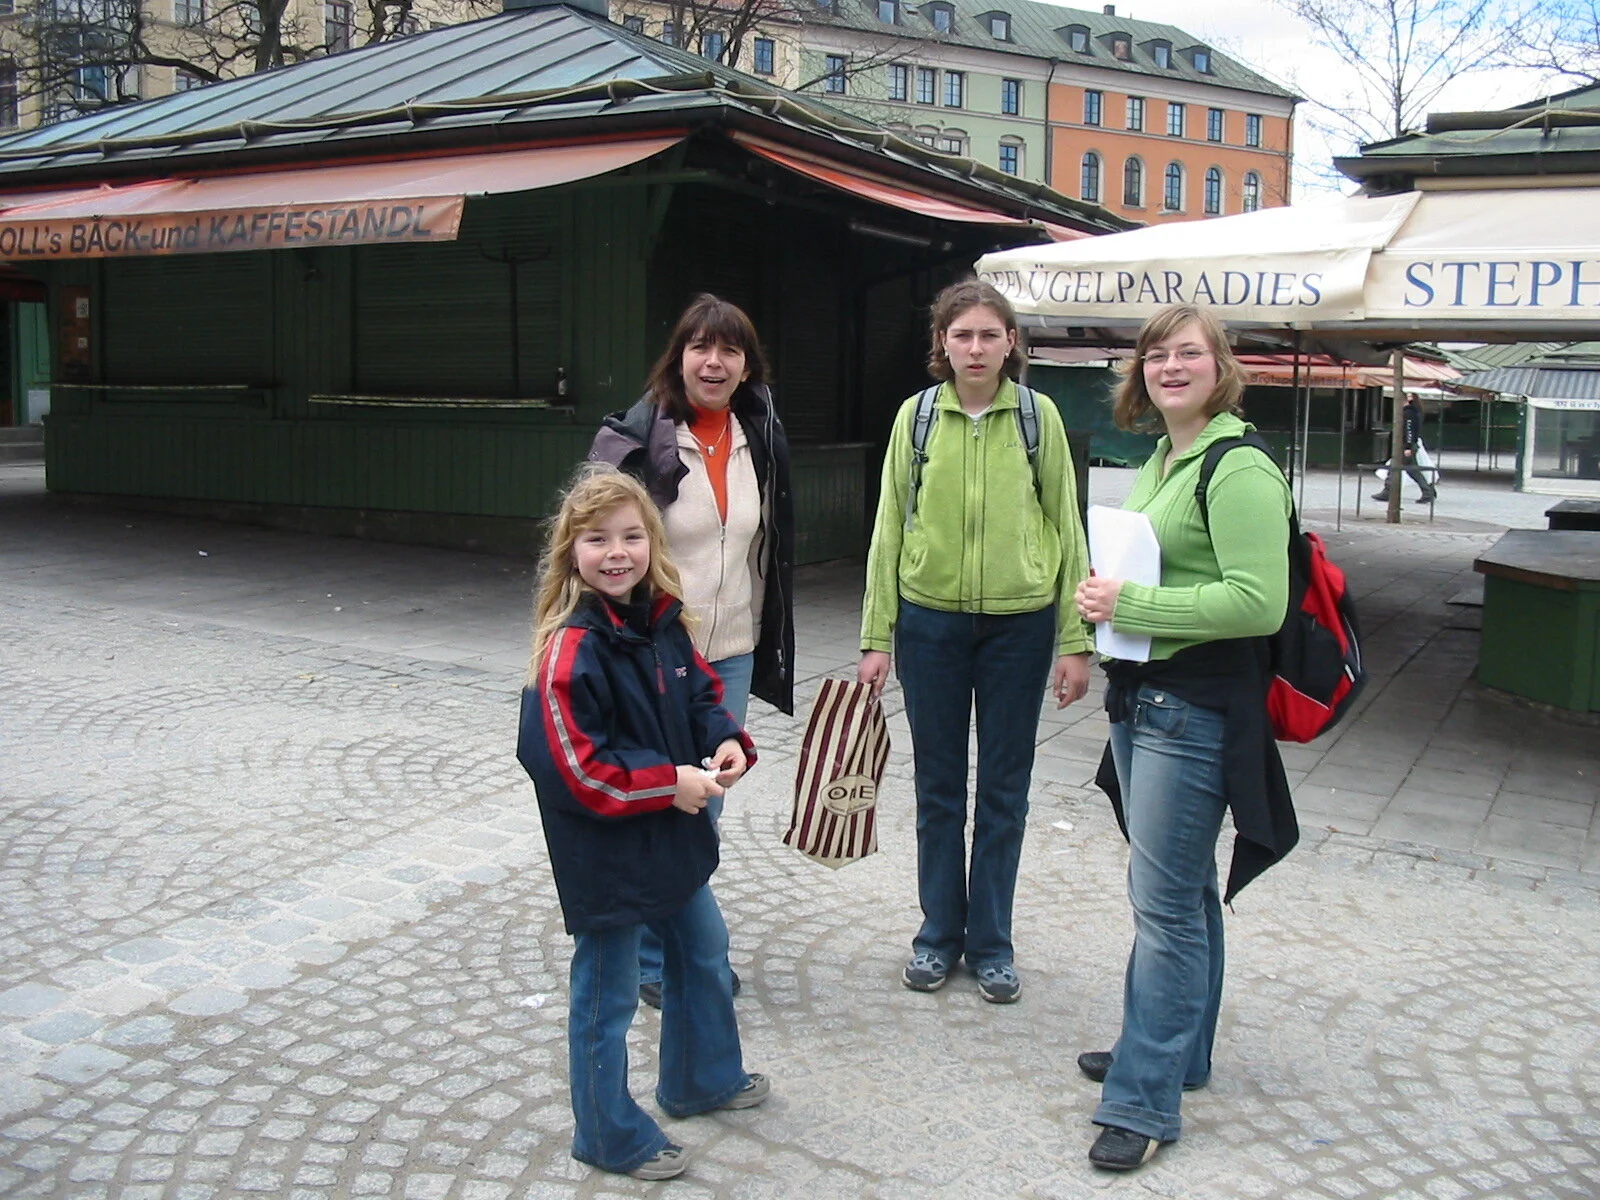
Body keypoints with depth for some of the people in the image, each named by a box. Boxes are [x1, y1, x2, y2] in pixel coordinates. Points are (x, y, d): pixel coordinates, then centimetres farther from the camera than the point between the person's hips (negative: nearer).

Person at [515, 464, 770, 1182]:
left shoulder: (663, 621, 0)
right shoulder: (570, 647, -24)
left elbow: (700, 695, 13)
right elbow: (572, 766, -26)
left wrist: (728, 742, -7)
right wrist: (670, 783, -23)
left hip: (673, 837, 9)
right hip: (604, 854, -9)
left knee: (703, 950, 26)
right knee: (607, 996, 8)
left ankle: (704, 1080, 49)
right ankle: (610, 1136, 29)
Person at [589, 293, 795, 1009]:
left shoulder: (761, 440, 6)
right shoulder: (635, 438, -11)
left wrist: (766, 644, 16)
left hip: (730, 655, 5)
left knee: (706, 807, 14)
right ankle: (652, 959, 20)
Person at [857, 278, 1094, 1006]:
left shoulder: (1038, 417, -2)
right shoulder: (916, 416, 0)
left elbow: (1066, 528, 0)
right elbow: (889, 528, 3)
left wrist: (1075, 642, -4)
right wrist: (875, 638, 0)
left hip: (1019, 624, 0)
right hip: (930, 621, 1)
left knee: (1003, 790, 9)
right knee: (939, 788, 11)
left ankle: (991, 942, 24)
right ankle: (939, 933, 26)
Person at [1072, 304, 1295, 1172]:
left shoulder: (1238, 470, -16)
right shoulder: (1163, 458, 14)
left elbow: (1259, 603, -24)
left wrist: (1130, 604, -21)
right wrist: (1108, 599, 8)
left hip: (1196, 710, -9)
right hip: (1143, 699, 9)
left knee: (1166, 903, -4)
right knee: (1180, 888, 19)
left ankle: (1145, 1101, 7)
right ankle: (1178, 1048, 34)